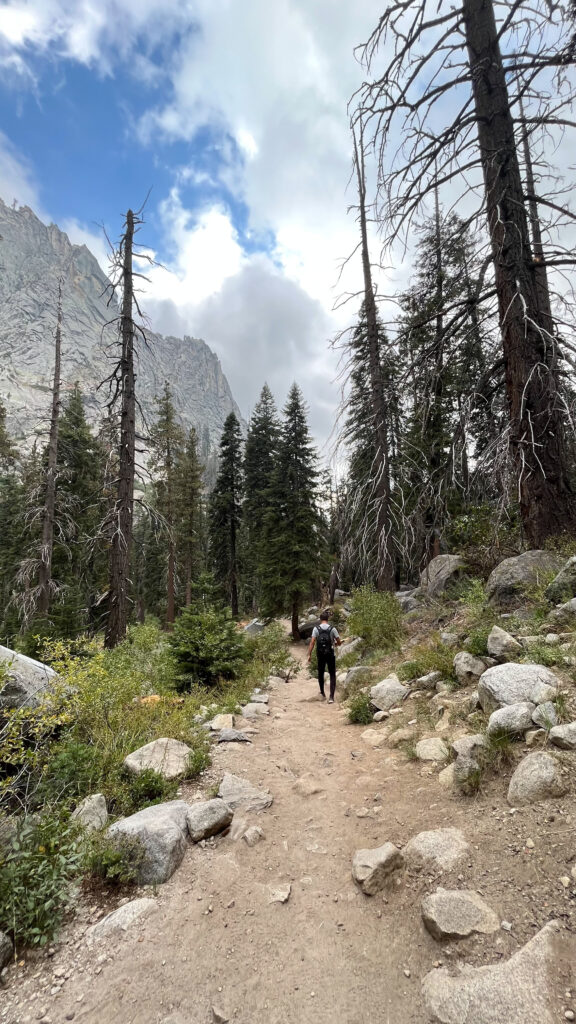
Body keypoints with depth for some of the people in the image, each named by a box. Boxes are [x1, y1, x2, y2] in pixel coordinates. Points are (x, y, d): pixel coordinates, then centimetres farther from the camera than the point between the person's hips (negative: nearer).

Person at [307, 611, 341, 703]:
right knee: (332, 675, 7)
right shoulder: (332, 629, -5)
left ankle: (322, 693, 30)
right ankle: (331, 697, -3)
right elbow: (339, 643, -3)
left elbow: (312, 642, -10)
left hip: (320, 655, 1)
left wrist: (309, 655, -8)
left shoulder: (316, 629, -4)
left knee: (320, 674, 21)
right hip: (330, 654, -1)